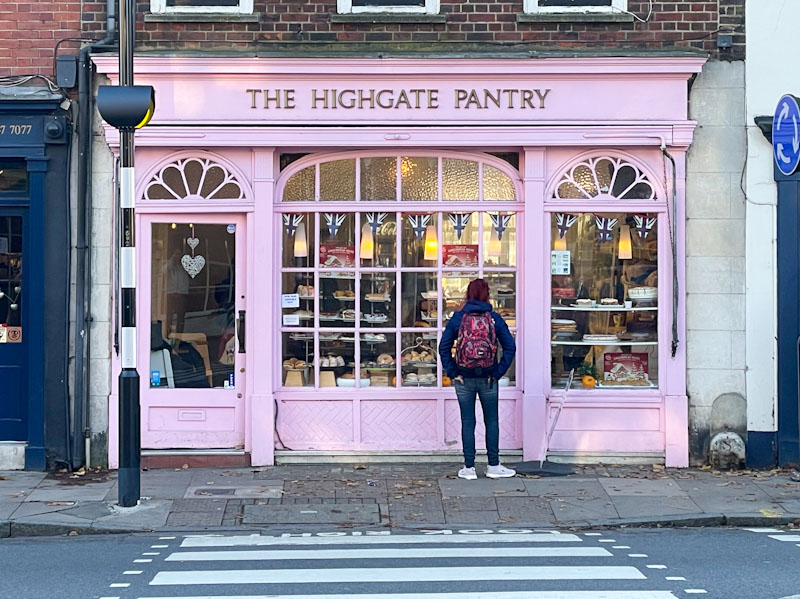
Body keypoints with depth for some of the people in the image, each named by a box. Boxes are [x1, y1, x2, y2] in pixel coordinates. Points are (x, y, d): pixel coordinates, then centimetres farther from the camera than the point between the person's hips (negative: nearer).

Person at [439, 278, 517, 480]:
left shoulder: (458, 318, -3)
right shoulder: (494, 318, -3)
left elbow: (444, 346, -6)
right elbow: (510, 347, -6)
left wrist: (452, 372, -2)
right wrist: (498, 372, -2)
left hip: (464, 378, 0)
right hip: (488, 378, 0)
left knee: (467, 422, 7)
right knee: (492, 421, 11)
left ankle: (469, 468, 9)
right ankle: (494, 466, 16)